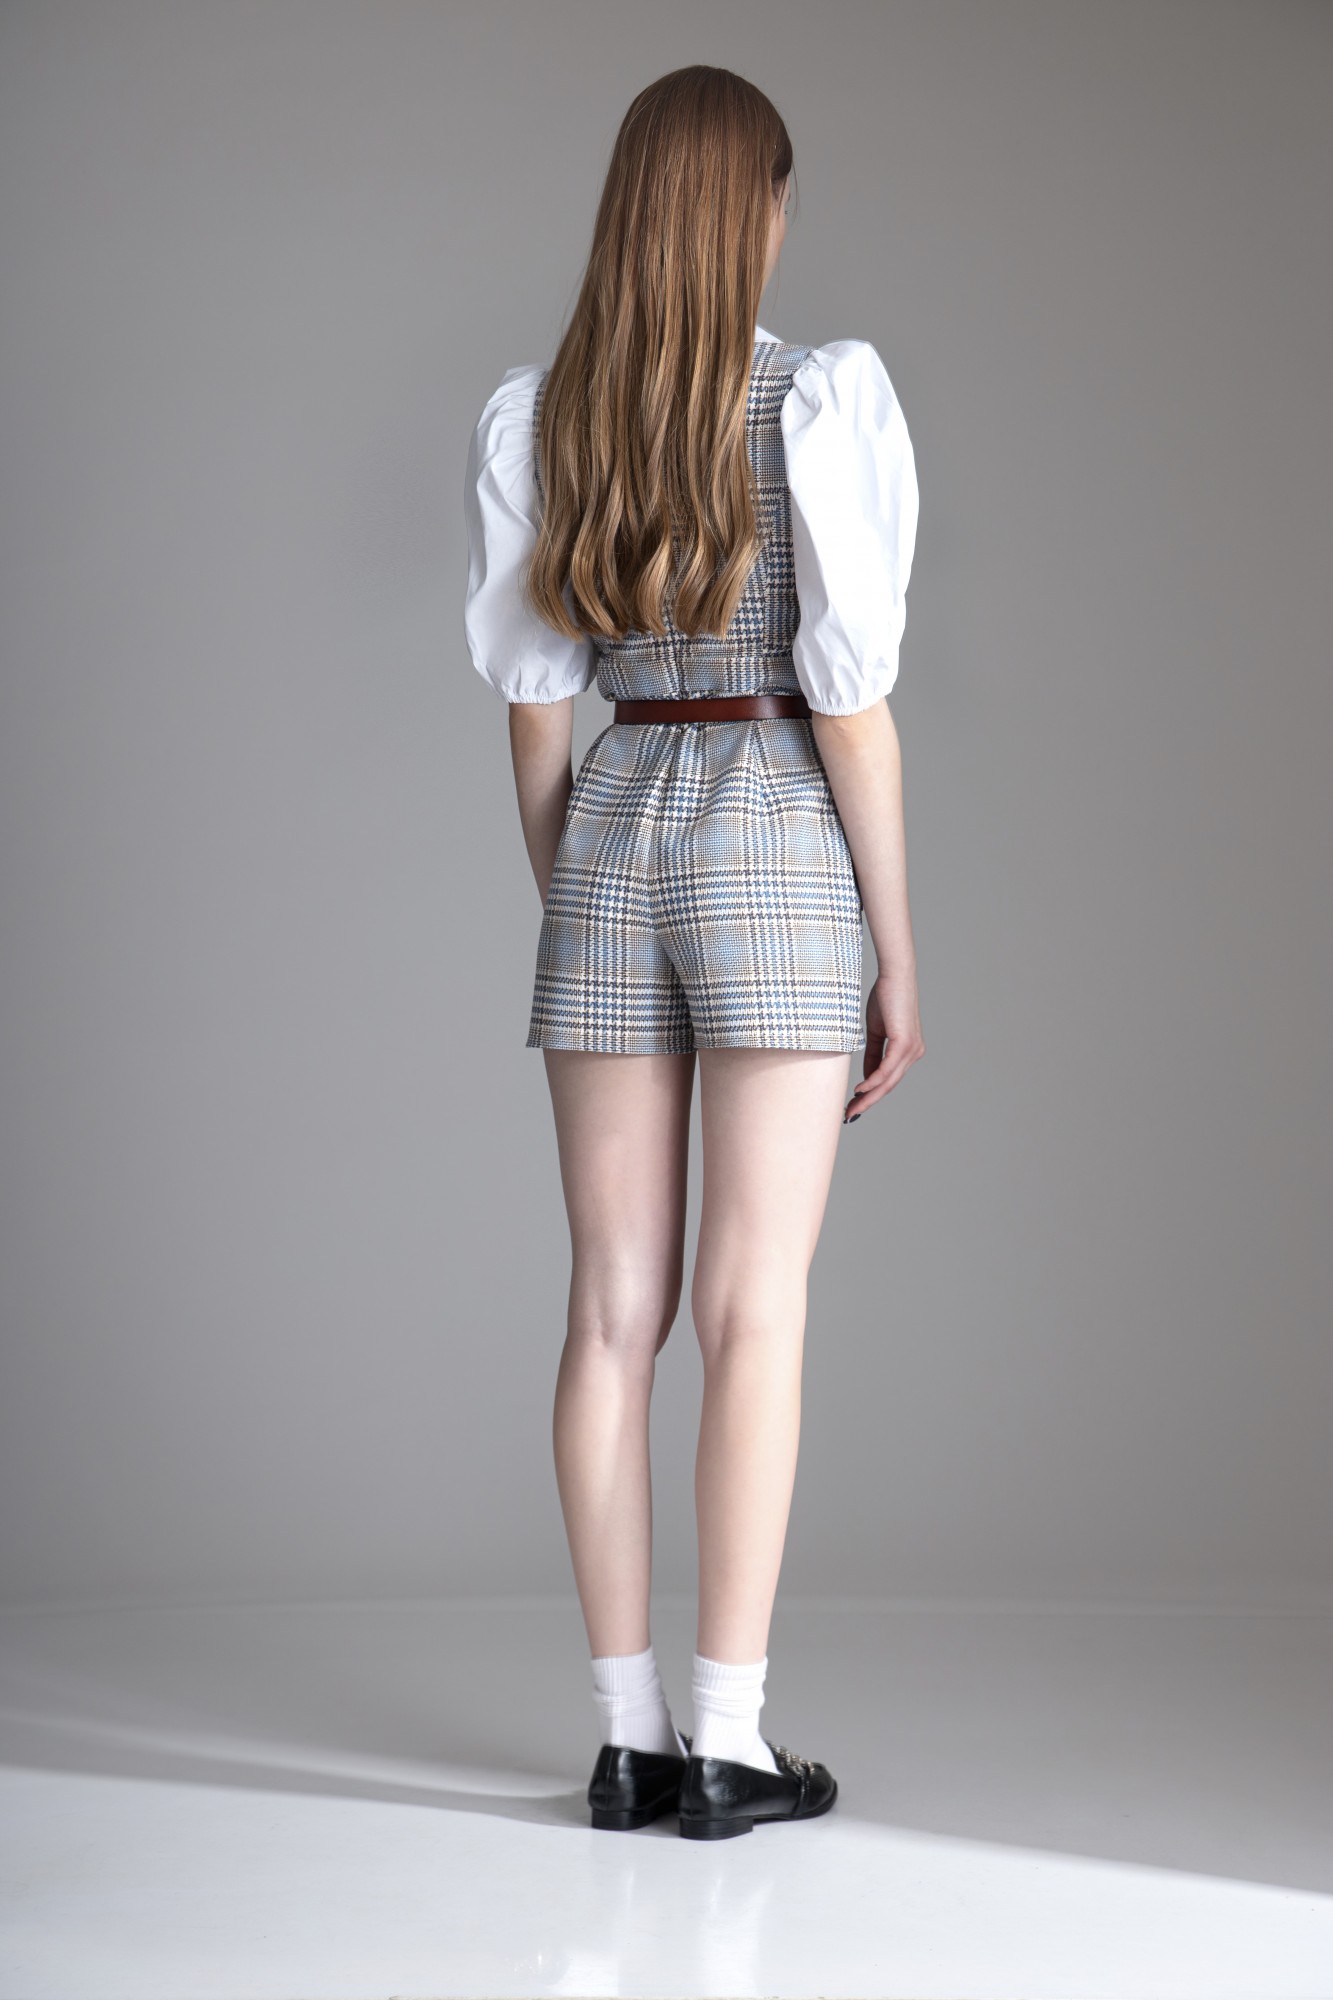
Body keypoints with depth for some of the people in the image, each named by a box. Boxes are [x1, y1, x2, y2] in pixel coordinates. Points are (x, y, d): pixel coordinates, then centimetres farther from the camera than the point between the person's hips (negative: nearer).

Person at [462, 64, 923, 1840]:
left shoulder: (533, 418, 5)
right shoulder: (822, 400, -8)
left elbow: (532, 706, 7)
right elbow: (850, 696, -11)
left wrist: (567, 917, 15)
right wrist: (900, 950, -4)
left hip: (609, 841, 4)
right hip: (777, 843, -4)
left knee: (615, 1310, 5)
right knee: (756, 1310, -2)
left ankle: (627, 1738, 9)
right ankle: (729, 1745, 1)